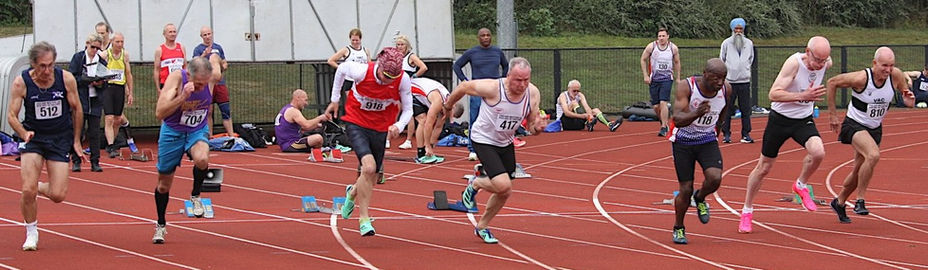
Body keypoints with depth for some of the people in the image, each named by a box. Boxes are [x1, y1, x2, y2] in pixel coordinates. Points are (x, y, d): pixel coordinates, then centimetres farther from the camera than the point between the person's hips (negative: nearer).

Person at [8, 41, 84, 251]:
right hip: (33, 138, -1)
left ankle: (39, 187, 29)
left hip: (61, 139, 1)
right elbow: (12, 115, -10)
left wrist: (76, 141, 8)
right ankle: (31, 233, 9)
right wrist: (24, 134, -30)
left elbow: (77, 110, 3)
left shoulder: (66, 79, -11)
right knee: (28, 191, -15)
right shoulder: (21, 83, -14)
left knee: (58, 196, -7)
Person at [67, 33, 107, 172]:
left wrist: (100, 83, -11)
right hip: (79, 99, -2)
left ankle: (95, 162, 8)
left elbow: (105, 84, 11)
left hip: (95, 101, 2)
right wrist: (86, 80, -18)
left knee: (95, 133, 3)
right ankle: (76, 162, 5)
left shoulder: (101, 61, 9)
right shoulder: (78, 58, 1)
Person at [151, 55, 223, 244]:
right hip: (172, 132, -1)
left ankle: (195, 196, -4)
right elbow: (159, 113, -36)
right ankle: (161, 225, 34)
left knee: (202, 159, -34)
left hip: (198, 131, 1)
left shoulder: (214, 76, -21)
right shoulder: (176, 78, -29)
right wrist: (183, 97, -45)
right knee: (164, 185, 10)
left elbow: (214, 57, 4)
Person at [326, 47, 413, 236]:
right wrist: (334, 100, 5)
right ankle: (364, 219, -13)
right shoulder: (362, 72, -26)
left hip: (380, 128, 4)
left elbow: (407, 110, -9)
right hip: (356, 123, -4)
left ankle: (352, 193, 49)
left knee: (371, 177, 12)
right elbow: (341, 68, -3)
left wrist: (399, 126, -31)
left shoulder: (403, 80, -20)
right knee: (369, 166, -24)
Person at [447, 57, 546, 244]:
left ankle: (482, 227, 35)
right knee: (503, 185, -22)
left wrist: (537, 127, -26)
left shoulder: (533, 94, -13)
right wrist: (448, 106, 5)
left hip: (506, 143, 6)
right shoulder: (492, 88, -28)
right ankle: (475, 184, 11)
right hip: (483, 140, -6)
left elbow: (532, 126, -1)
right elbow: (463, 87, -11)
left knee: (504, 193, 11)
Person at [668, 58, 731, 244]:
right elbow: (677, 119, -33)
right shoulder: (686, 87, -23)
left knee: (715, 178, -22)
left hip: (708, 141, 3)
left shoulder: (726, 90, -11)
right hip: (683, 142, -3)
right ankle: (678, 229, 23)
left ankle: (700, 198, 13)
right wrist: (696, 114, -51)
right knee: (686, 189, -2)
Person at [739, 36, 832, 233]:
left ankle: (801, 185, 4)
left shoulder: (826, 63, -10)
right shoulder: (794, 63, -27)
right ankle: (747, 211, 26)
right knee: (764, 167, 7)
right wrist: (804, 96, -44)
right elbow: (774, 94, -33)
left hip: (804, 120, 4)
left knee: (818, 152, -26)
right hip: (780, 119, -4)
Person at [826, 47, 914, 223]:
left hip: (875, 129, 6)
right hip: (854, 125, -6)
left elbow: (907, 98, 4)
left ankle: (839, 203, 40)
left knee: (859, 172, 15)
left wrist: (909, 100, -22)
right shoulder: (861, 78, -25)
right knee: (873, 155, -32)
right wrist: (832, 114, -5)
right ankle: (860, 201, -18)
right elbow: (832, 82, -10)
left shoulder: (896, 76, -13)